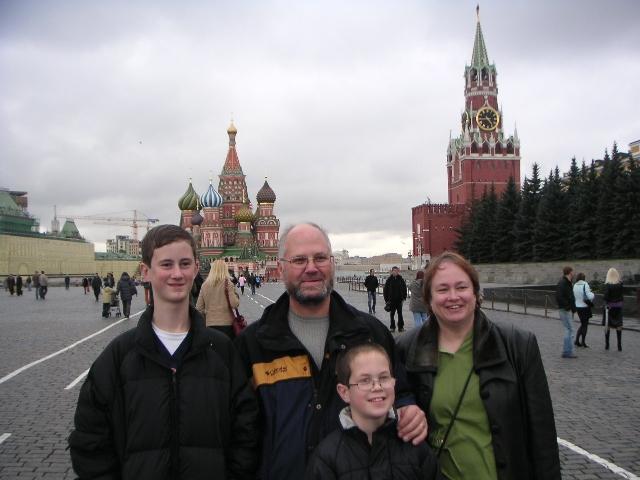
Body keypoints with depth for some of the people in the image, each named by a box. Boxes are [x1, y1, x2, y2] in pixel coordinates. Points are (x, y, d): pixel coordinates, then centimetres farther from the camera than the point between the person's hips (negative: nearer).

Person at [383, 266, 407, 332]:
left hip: (399, 300, 0)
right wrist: (386, 299, -3)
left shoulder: (401, 279, 1)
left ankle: (401, 327, 12)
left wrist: (404, 297, -1)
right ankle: (392, 327, 15)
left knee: (400, 313, 5)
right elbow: (385, 290, 1)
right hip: (391, 300, 0)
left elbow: (404, 288, 6)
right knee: (392, 314, 7)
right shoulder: (389, 280, -1)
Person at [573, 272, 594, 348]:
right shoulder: (585, 285, -16)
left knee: (582, 324, 20)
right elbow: (590, 296, -21)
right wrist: (593, 294, 2)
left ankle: (577, 340, 15)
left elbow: (573, 296, 2)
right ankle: (583, 342, 14)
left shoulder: (574, 286, 0)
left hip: (578, 307, 5)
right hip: (585, 307, -5)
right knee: (585, 324, 9)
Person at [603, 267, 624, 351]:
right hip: (618, 306, 3)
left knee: (608, 325, 7)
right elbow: (622, 294, 3)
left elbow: (605, 297, -18)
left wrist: (603, 296, 0)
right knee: (618, 325, 8)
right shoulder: (620, 284, -3)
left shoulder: (607, 285, -14)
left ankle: (607, 345, 10)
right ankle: (619, 346, 8)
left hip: (609, 306, -3)